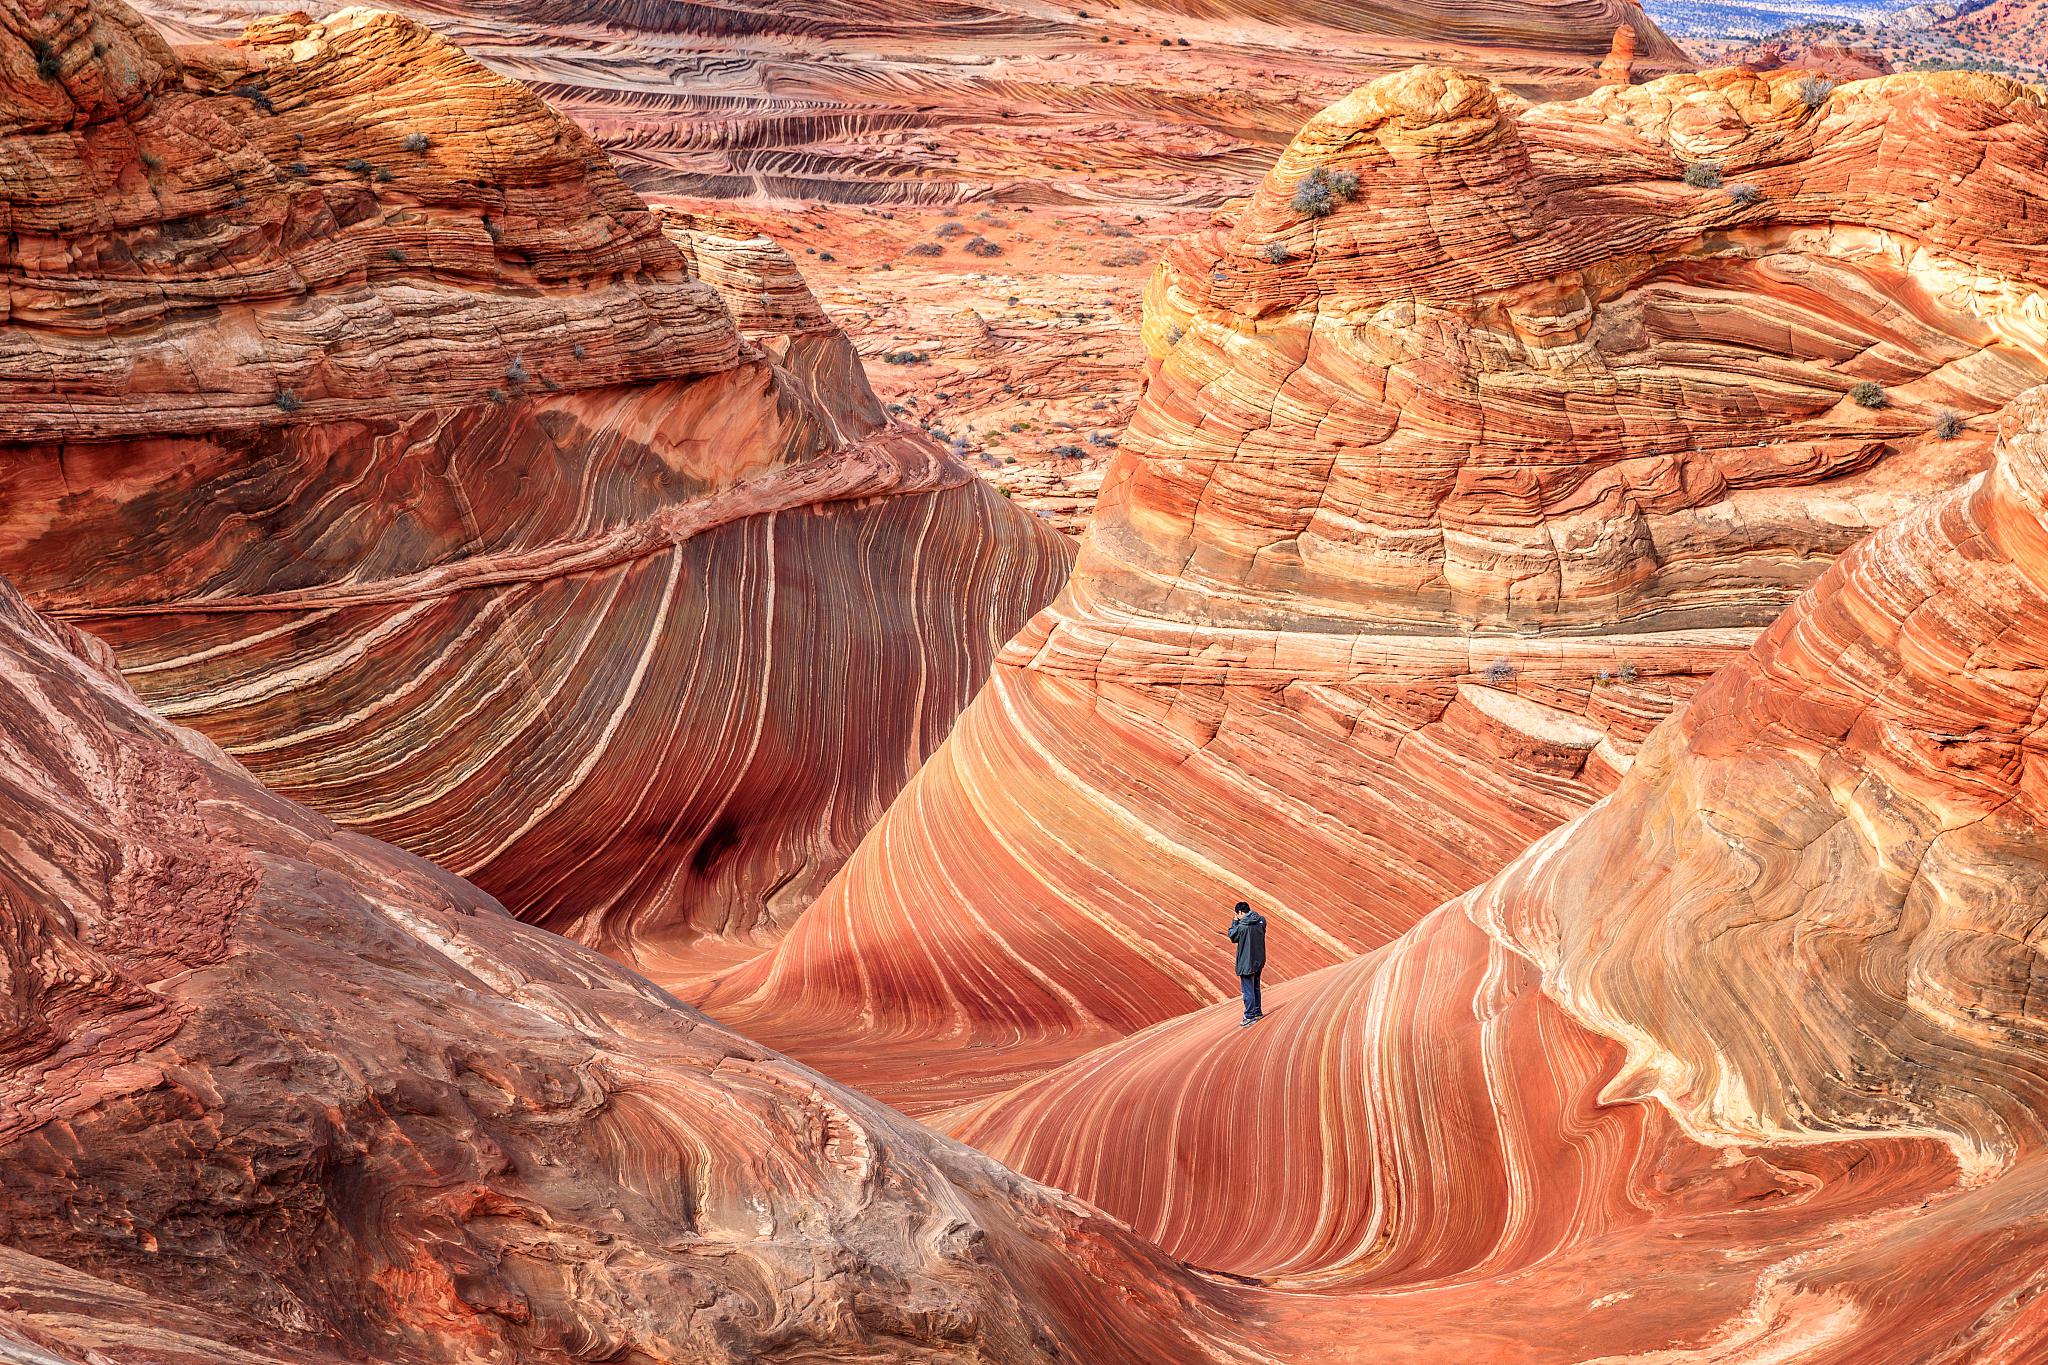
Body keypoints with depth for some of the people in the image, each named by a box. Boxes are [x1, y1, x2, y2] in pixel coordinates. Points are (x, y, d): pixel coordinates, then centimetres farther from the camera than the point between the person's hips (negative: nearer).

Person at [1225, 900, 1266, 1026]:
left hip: (1246, 964, -7)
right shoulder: (1261, 921, -4)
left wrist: (1235, 921, 3)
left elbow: (1232, 935, -7)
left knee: (1248, 991, 3)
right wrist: (1239, 922, 8)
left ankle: (1250, 1017, 9)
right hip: (1259, 961, 7)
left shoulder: (1241, 927, -24)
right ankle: (1257, 1012, 33)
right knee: (1255, 988, 22)